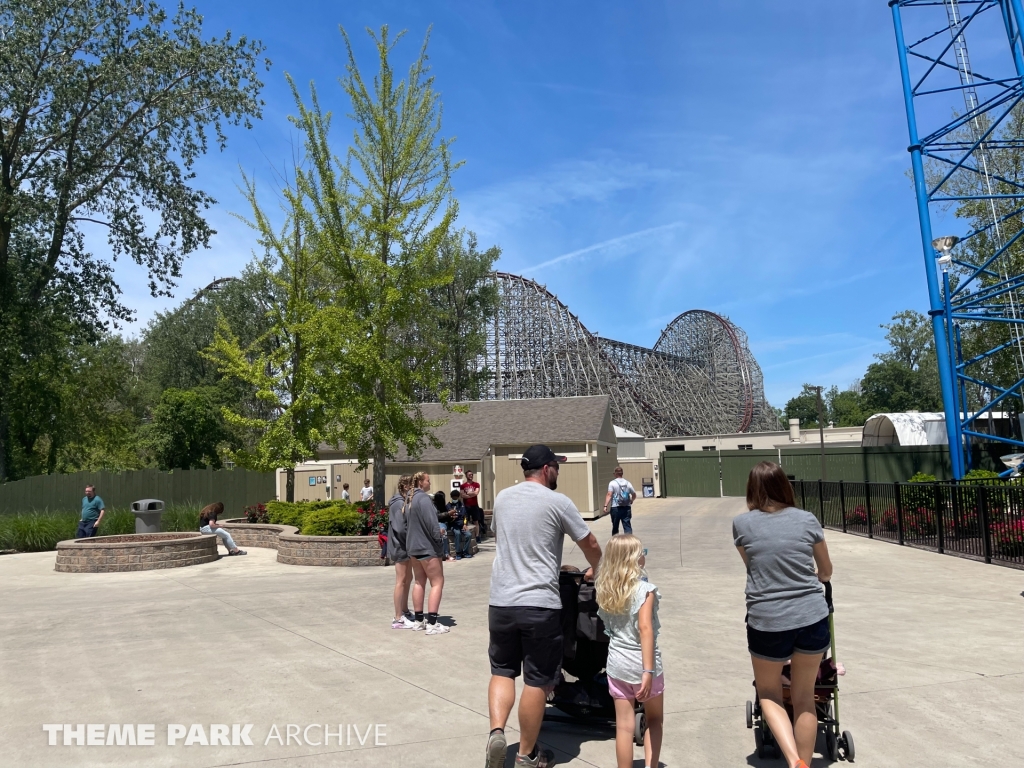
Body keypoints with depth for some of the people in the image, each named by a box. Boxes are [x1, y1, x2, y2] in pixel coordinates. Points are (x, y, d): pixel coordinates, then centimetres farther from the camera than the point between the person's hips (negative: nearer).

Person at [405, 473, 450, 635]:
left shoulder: (410, 498, 10)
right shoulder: (423, 498, -18)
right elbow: (431, 522, -22)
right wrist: (439, 537, -10)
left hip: (413, 545, 9)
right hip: (427, 546, -9)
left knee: (419, 582, 15)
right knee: (437, 582, -5)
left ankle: (418, 620, 18)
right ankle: (432, 623, -9)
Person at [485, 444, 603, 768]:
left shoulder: (502, 498, 9)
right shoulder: (558, 502, -5)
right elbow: (592, 546, 3)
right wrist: (594, 570, 24)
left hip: (500, 602, 4)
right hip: (540, 605, -4)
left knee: (502, 671, 18)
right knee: (537, 681, 8)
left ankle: (496, 732, 0)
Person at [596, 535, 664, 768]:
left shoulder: (605, 590, 0)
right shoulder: (645, 589, -16)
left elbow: (607, 625, 7)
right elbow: (645, 628, -23)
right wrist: (648, 670, -24)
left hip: (617, 664, 4)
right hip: (642, 664, -4)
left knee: (624, 726, 11)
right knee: (654, 720, 18)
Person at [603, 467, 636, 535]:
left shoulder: (612, 483, -5)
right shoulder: (628, 483, 6)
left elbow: (609, 495, -15)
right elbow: (634, 495, 15)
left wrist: (605, 505, -18)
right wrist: (631, 501, 35)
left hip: (615, 508, -2)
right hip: (626, 508, 2)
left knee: (615, 526, 12)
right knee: (627, 526, -1)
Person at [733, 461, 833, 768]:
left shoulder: (742, 524, -2)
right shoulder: (807, 519, 2)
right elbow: (826, 572, 16)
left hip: (766, 623, -1)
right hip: (813, 618, 2)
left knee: (769, 693, 20)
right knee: (804, 697, 19)